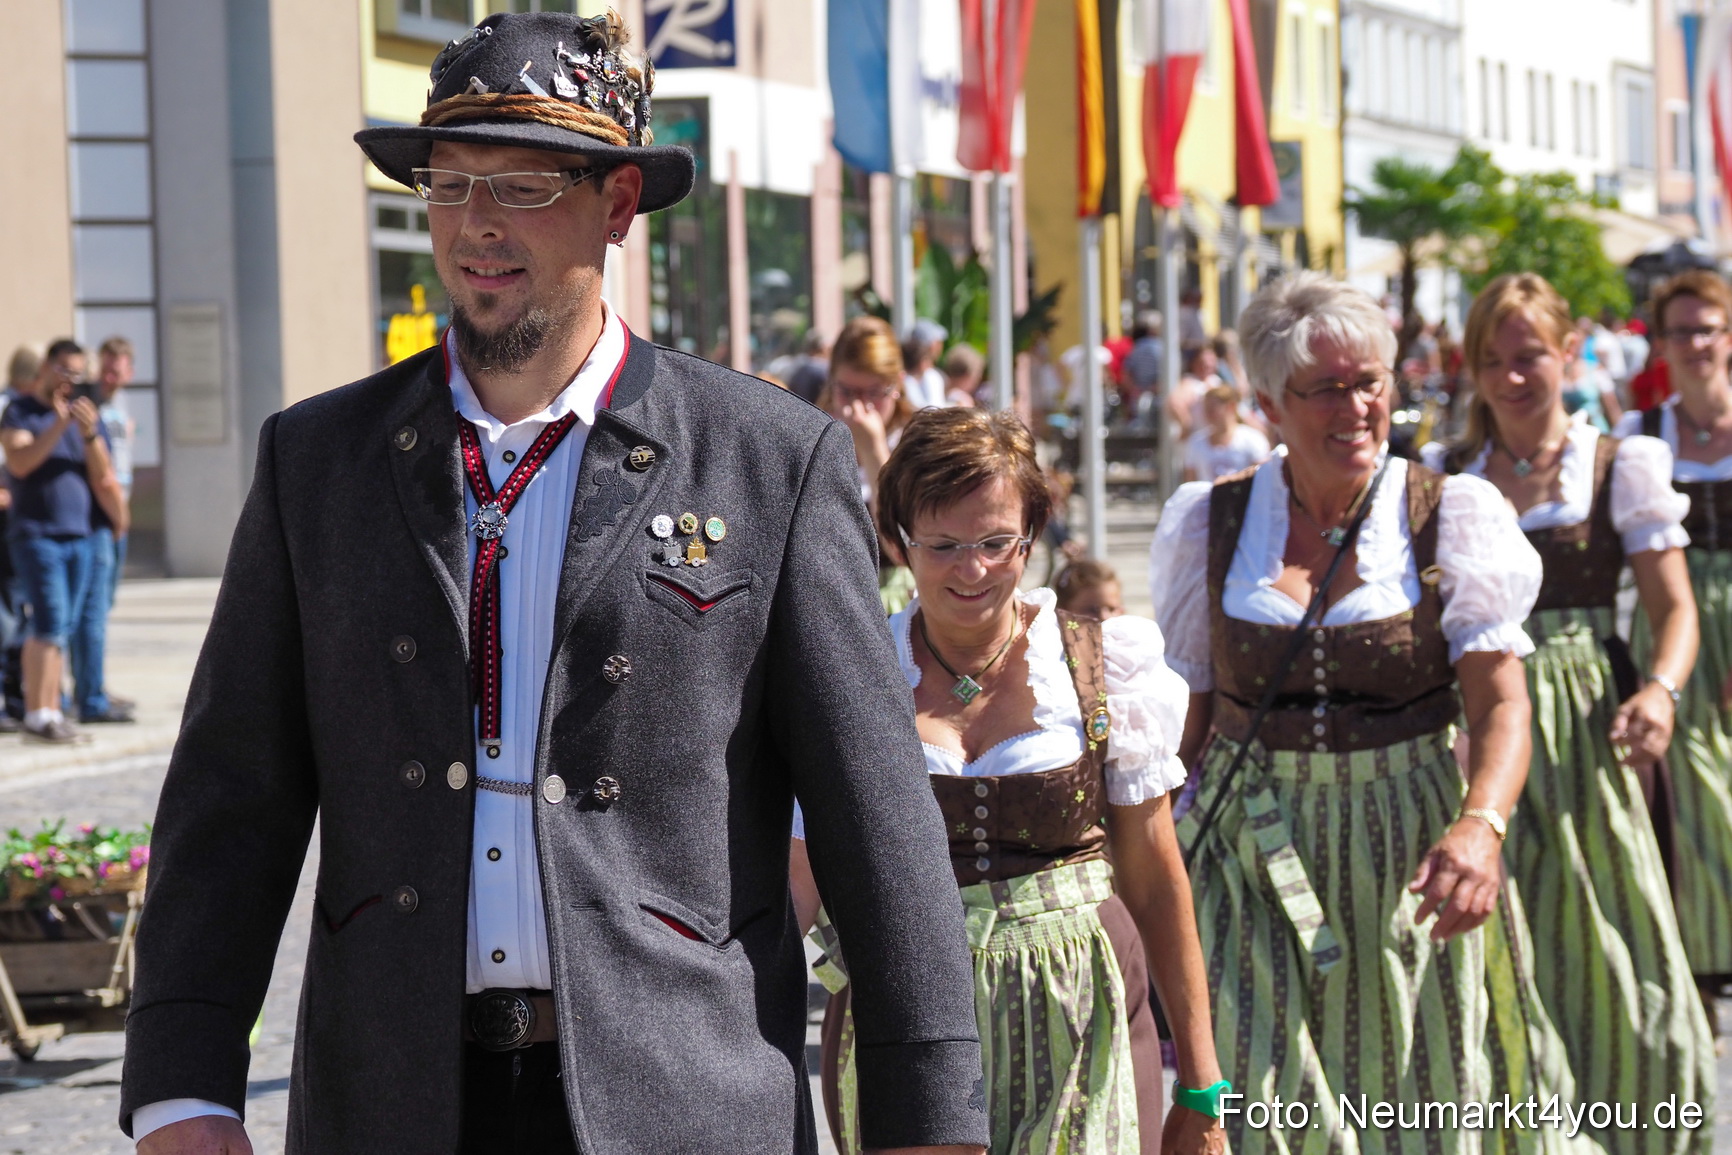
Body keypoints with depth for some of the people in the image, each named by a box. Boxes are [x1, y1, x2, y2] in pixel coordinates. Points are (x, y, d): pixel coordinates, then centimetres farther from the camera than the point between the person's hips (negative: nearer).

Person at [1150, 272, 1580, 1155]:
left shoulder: (1453, 516, -2)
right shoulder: (1207, 525, 4)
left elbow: (1499, 700, -12)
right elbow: (1186, 710, 10)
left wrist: (1479, 824, -30)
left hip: (1408, 852, 0)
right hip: (1250, 851, 1)